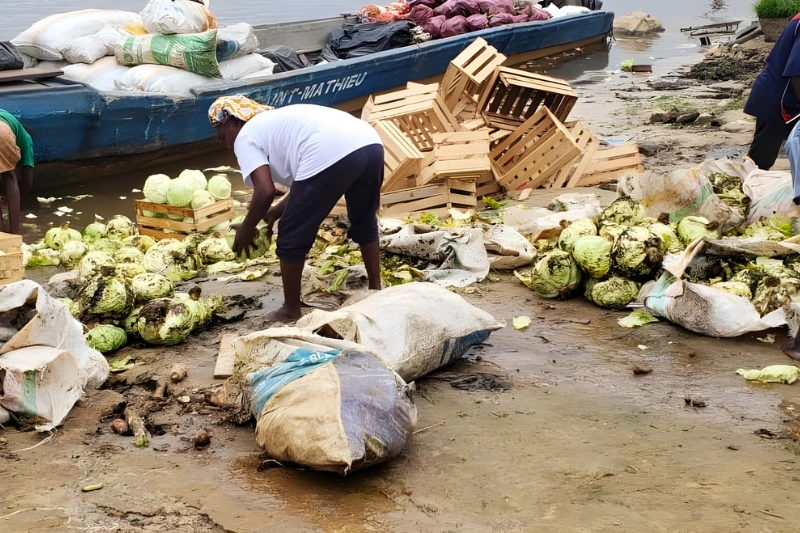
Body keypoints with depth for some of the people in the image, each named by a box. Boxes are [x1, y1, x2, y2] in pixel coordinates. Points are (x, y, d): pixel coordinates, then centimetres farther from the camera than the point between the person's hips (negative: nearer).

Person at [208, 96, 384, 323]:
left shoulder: (245, 137, 12)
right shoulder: (279, 122, 37)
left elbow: (265, 191, -1)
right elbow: (309, 183, 34)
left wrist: (246, 229, 14)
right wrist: (276, 212, 37)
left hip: (331, 156, -9)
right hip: (371, 143, 9)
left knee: (292, 237, 10)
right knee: (364, 222, 33)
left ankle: (291, 311, 21)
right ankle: (376, 290, 41)